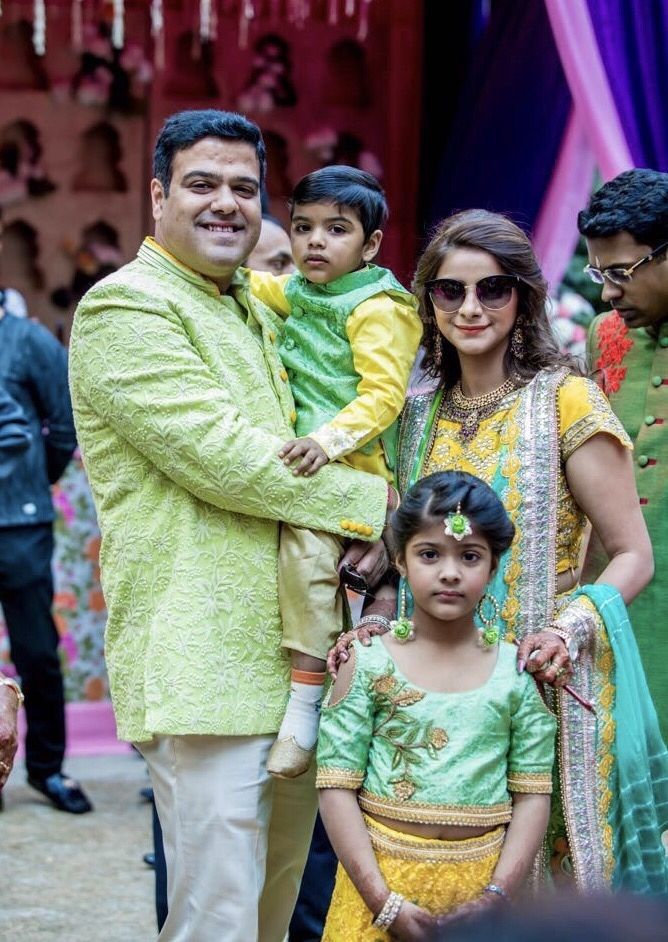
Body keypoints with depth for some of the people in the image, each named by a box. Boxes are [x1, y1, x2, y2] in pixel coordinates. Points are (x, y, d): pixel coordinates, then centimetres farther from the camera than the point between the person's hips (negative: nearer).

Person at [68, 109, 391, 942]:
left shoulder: (258, 314, 21)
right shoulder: (125, 308, -7)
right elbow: (218, 456, -16)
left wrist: (377, 533, 7)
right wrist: (375, 503, -8)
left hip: (293, 657, 9)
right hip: (203, 668, -9)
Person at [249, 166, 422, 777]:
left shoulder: (377, 309, -9)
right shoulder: (300, 294, 17)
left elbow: (383, 394, -18)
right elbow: (261, 289, 39)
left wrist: (329, 439, -31)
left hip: (349, 466, -10)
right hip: (306, 461, 10)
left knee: (307, 547, -27)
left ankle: (306, 699, -26)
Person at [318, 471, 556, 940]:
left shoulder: (517, 671, -1)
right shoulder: (368, 663, -4)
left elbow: (533, 794, -1)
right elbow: (337, 788, -7)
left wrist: (496, 896, -11)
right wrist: (385, 901, -14)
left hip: (482, 881, 1)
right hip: (380, 876, -1)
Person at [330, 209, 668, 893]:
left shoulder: (566, 402, -7)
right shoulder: (422, 412, 9)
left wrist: (573, 629, -22)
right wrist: (376, 622, -1)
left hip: (543, 682, -4)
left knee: (545, 871, 0)